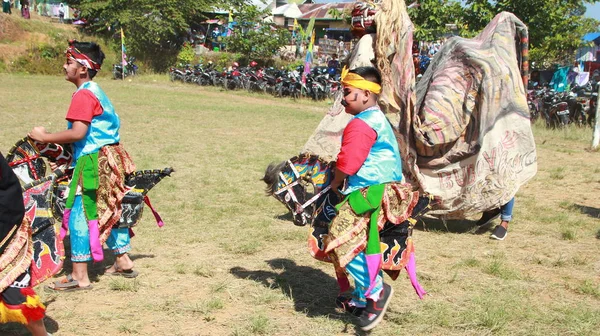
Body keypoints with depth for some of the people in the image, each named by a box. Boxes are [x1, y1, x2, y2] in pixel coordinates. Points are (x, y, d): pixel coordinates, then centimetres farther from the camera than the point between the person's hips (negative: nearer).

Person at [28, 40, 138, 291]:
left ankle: (80, 277, -3)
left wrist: (45, 137, -16)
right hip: (109, 157, 10)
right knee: (109, 211, 18)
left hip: (93, 162, -10)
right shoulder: (96, 91, 16)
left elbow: (77, 132, -24)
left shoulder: (84, 94, -15)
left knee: (79, 215, -5)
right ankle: (123, 262, 27)